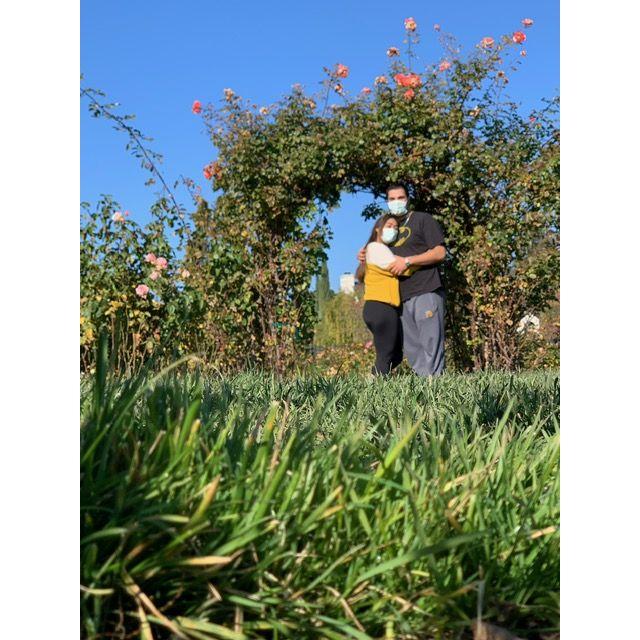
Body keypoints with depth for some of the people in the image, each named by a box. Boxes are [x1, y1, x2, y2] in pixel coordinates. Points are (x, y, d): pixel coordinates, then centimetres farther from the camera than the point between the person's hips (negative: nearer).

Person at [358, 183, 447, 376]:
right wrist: (366, 258, 10)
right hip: (401, 298, 6)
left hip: (426, 292, -6)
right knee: (412, 349, 4)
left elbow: (440, 252, -5)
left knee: (431, 344, -10)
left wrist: (407, 261, -12)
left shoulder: (423, 219, 4)